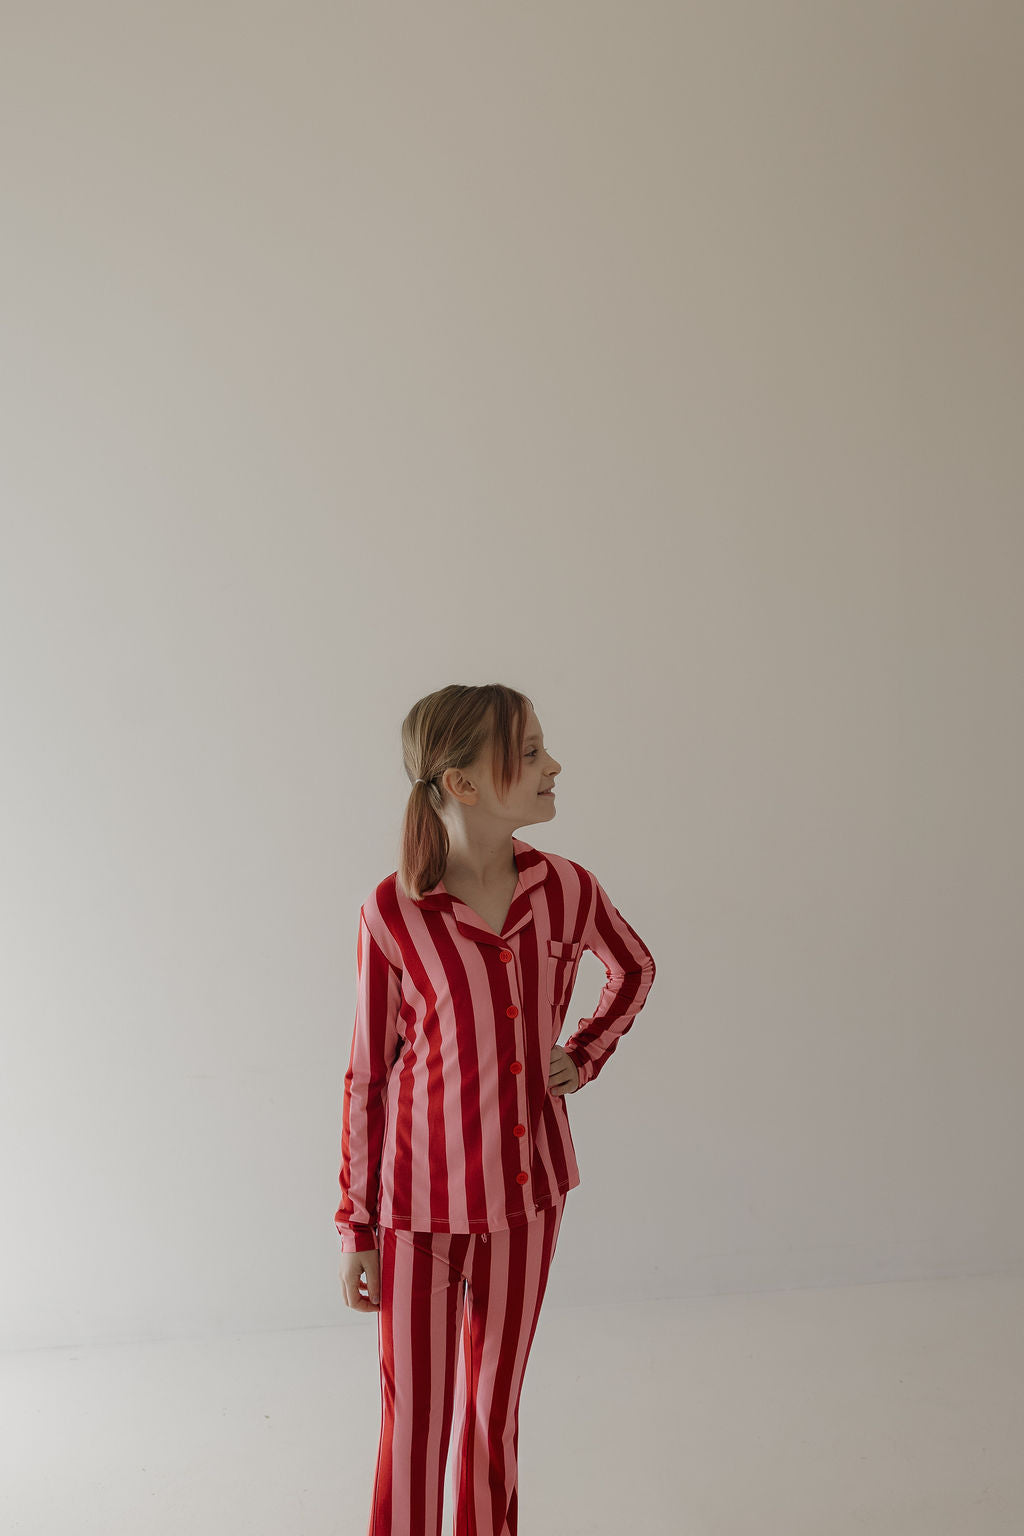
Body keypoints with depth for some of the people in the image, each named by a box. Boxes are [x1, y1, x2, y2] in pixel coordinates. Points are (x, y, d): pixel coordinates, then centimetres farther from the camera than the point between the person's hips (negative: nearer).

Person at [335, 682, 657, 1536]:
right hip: (423, 1199, -3)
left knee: (495, 1412, 19)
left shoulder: (567, 890, -6)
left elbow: (636, 969, 16)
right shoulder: (393, 913, -15)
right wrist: (355, 1226, -2)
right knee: (415, 1428, 8)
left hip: (529, 1188, 3)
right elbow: (368, 1073, -6)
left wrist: (586, 1057, 3)